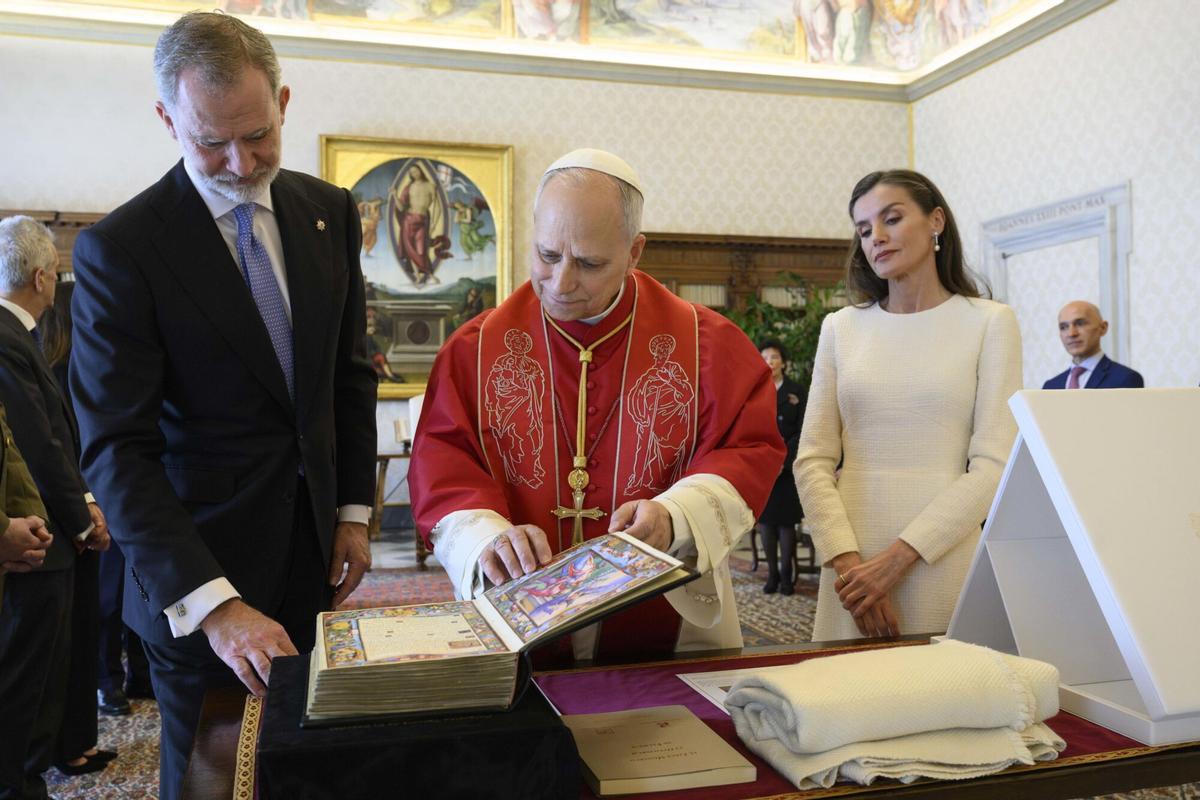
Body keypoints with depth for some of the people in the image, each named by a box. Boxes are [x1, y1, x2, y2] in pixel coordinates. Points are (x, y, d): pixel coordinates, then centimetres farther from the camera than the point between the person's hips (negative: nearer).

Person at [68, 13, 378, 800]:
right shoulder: (117, 249, -14)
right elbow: (117, 451, -17)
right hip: (195, 574, -4)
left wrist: (354, 511, 5)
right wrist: (212, 602, -25)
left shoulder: (331, 212, 2)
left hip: (311, 553, 4)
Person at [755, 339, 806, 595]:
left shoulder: (798, 392, 4)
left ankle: (786, 575, 8)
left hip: (788, 468, -2)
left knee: (786, 521, 0)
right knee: (766, 519, 3)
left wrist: (782, 459, -11)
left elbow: (802, 433, -1)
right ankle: (772, 574, 10)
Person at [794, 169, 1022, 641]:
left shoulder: (988, 323, 0)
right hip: (853, 561, 2)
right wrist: (848, 561, -10)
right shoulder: (841, 327, 7)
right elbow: (813, 460, 2)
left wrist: (898, 557, -13)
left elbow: (994, 466, -7)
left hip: (944, 560, -2)